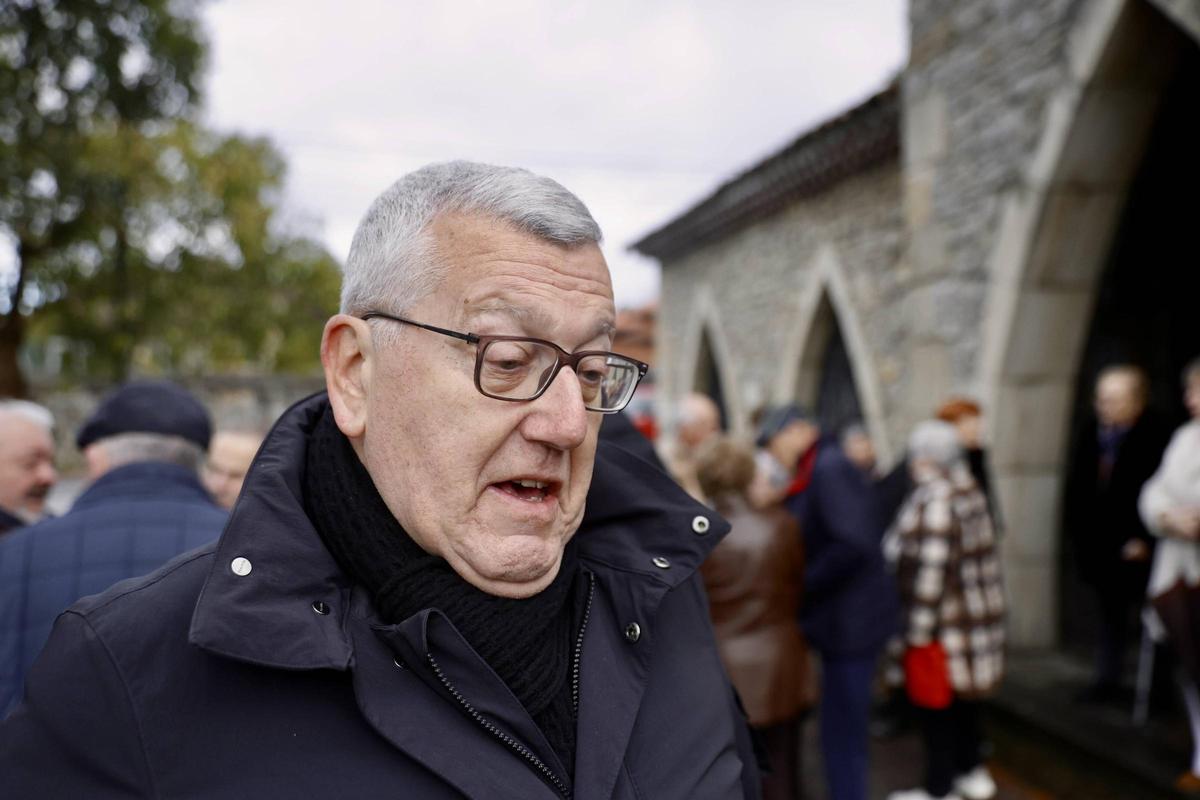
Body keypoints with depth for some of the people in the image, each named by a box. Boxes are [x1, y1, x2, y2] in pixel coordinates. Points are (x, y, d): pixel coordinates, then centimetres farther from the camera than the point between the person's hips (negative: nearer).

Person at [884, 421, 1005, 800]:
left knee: (935, 704, 4)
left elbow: (929, 569, -24)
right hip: (974, 615, 9)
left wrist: (918, 628, -19)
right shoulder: (969, 491, 6)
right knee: (963, 699, 21)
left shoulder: (935, 499, -22)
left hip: (944, 622, -9)